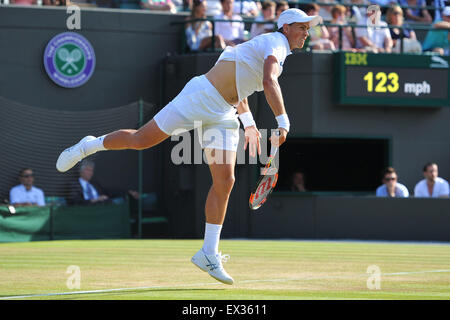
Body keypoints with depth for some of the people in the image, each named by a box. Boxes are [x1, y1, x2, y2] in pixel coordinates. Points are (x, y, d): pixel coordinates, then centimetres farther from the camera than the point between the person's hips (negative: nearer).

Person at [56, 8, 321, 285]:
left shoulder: (279, 51, 17)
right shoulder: (274, 43, -12)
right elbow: (269, 82, -31)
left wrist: (249, 123, 28)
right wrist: (283, 122, -37)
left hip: (223, 115, 9)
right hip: (201, 97, -9)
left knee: (225, 182, -3)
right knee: (140, 140, -3)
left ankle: (209, 254, 0)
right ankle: (90, 146, 25)